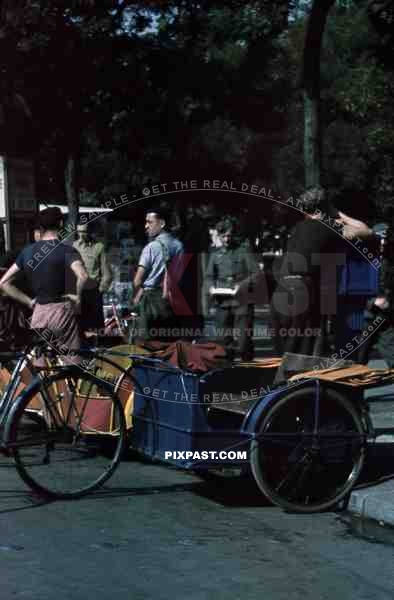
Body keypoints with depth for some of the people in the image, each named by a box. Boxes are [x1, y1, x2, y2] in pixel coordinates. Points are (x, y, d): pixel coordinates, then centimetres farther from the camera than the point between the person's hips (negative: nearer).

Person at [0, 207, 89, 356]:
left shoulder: (27, 251, 8)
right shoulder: (65, 249, -9)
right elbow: (82, 276, -28)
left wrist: (29, 301, 9)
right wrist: (77, 297, -10)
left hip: (38, 312, 5)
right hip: (61, 311, -5)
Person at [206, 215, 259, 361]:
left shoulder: (244, 250, 5)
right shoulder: (216, 254, 16)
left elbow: (255, 273, 0)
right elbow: (209, 276, 20)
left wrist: (242, 284, -15)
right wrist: (211, 287, -1)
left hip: (242, 301, -4)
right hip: (222, 301, 4)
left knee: (244, 337, -8)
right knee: (223, 339, 4)